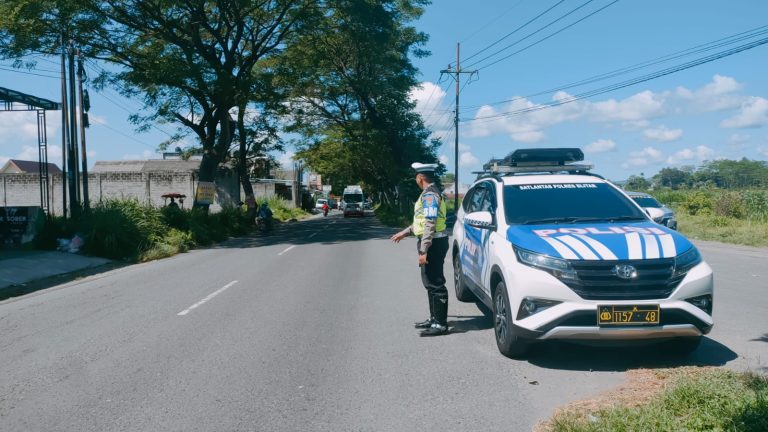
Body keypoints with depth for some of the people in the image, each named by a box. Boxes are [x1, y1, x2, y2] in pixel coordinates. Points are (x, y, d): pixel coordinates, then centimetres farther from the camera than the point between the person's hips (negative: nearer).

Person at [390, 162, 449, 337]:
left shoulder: (429, 194, -16)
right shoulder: (431, 192, 17)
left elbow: (430, 224, -23)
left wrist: (423, 250, -24)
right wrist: (405, 232, 31)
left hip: (433, 243, -10)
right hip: (433, 243, 10)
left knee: (435, 284, -6)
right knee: (431, 283, 17)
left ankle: (440, 324, 0)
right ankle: (434, 318, 27)